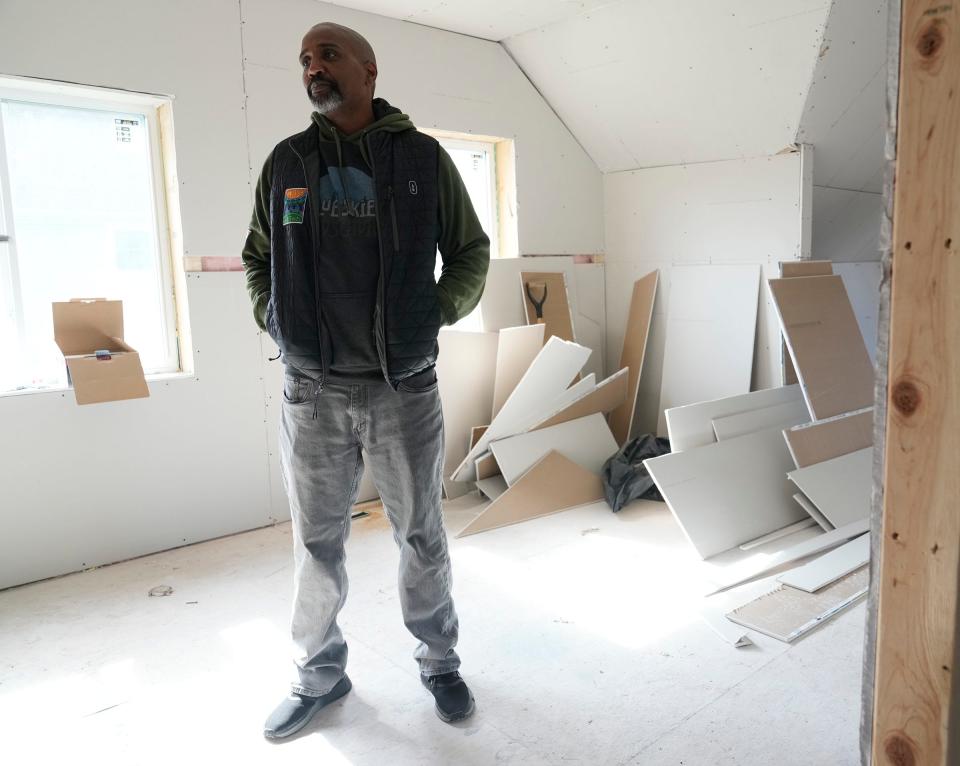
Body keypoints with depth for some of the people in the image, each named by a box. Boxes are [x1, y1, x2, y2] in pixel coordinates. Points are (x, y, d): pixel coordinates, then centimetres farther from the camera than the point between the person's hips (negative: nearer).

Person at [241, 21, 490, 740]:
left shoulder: (423, 157, 3)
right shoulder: (286, 162, 8)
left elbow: (471, 251, 10)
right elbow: (257, 256, 19)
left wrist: (436, 313, -4)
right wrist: (272, 318, 3)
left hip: (404, 387, -1)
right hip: (312, 391, 2)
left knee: (422, 534, 11)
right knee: (317, 544, 12)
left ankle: (440, 661, 32)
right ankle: (320, 674, 33)